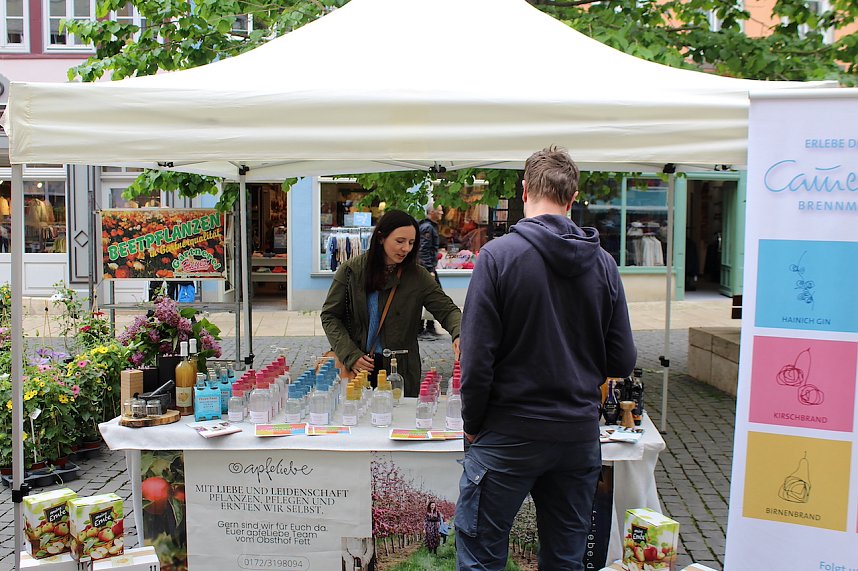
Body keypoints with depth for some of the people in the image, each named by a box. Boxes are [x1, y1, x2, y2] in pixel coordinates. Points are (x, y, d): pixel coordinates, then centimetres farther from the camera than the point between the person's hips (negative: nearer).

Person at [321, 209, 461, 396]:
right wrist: (351, 356, -12)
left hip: (401, 370, 1)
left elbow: (447, 309, -6)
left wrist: (458, 335, -28)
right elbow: (329, 316, -1)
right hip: (355, 367, 0)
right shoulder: (351, 271, -4)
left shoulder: (417, 276, -3)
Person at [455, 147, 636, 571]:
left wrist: (472, 423, 0)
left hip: (509, 437, -4)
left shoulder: (498, 255, -12)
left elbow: (477, 356, -15)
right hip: (580, 436, 5)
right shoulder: (602, 263, 0)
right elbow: (622, 361, 2)